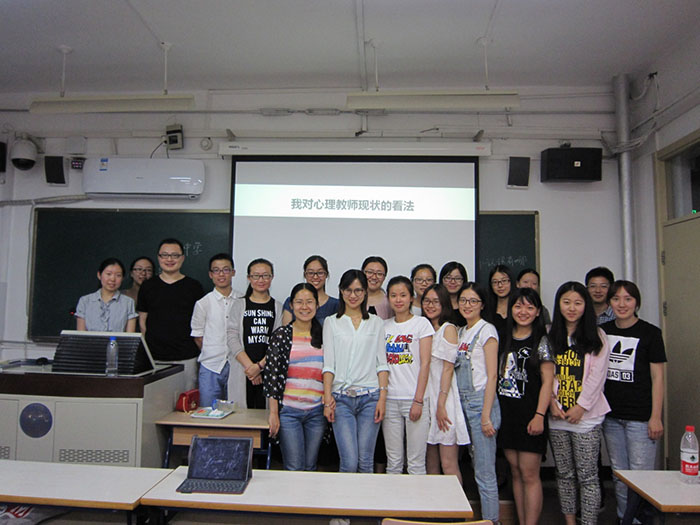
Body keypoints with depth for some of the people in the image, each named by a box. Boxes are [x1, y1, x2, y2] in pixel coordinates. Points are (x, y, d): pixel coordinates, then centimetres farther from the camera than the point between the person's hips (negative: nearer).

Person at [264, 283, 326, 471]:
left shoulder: (323, 335, 7)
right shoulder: (281, 335, -2)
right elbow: (271, 375, -5)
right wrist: (273, 413, -8)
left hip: (317, 411, 3)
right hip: (289, 411, -3)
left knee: (310, 467, 12)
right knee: (294, 469, -2)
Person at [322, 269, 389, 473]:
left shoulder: (376, 322, 11)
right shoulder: (331, 322, 9)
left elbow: (382, 363, 6)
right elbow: (328, 363, 3)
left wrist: (382, 397, -3)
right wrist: (327, 398, -5)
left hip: (370, 397, 1)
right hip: (341, 398, -1)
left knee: (366, 461, 4)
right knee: (349, 462, -6)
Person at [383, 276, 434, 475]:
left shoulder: (422, 323, 0)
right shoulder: (383, 326, 10)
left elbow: (425, 364, -6)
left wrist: (418, 400, -11)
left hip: (414, 399, -3)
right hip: (389, 399, 3)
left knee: (416, 462, 2)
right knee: (393, 461, 10)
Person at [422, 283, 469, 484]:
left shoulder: (448, 329, -5)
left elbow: (448, 368, -11)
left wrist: (441, 404, -16)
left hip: (444, 399, -7)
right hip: (427, 398, 7)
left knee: (448, 464, -4)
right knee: (430, 462, 12)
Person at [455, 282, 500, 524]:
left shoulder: (486, 330, -7)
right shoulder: (460, 332, 15)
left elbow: (492, 376, -12)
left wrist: (486, 415, -17)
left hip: (480, 402, -7)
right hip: (462, 403, 7)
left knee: (485, 473, -3)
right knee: (477, 465, 15)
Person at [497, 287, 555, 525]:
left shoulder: (541, 342, -4)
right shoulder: (504, 339, 10)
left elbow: (547, 381, -8)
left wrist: (539, 415, -16)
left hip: (529, 415, -5)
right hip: (506, 413, 5)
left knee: (529, 474, -2)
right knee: (516, 472, 12)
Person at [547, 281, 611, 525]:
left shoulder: (596, 336, 1)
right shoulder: (551, 336, 9)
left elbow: (597, 374, -5)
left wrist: (581, 406, -10)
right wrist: (551, 401, -5)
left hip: (586, 416, -3)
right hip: (557, 416, 3)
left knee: (587, 476, -1)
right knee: (564, 473, 12)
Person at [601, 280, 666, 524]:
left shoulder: (650, 333, -4)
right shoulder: (603, 331, 7)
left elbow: (657, 378, -4)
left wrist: (656, 417, -8)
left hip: (640, 418, -4)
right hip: (611, 416, 4)